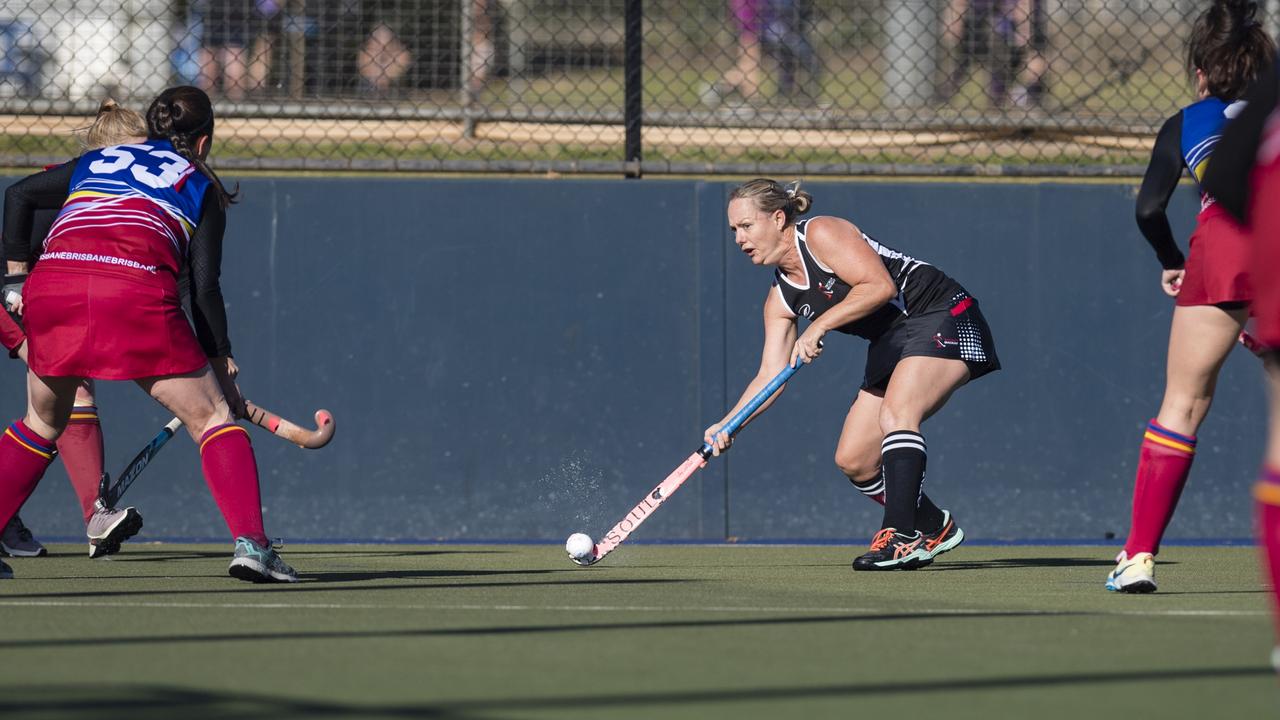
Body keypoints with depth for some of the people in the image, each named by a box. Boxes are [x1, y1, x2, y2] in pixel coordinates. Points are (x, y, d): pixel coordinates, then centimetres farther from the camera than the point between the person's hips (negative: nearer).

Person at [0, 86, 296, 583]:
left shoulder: (92, 163, 31)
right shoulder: (200, 186, 21)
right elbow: (204, 286, 12)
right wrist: (220, 362, 18)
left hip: (50, 284, 3)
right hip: (137, 292, -3)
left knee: (42, 424, 26)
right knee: (213, 418, 8)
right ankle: (250, 544, -8)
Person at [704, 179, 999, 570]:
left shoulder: (821, 234, -15)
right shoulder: (780, 298, 8)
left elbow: (880, 286, -26)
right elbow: (770, 376, 5)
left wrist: (820, 325, -28)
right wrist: (728, 425, -8)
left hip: (941, 317, -9)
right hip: (891, 345, 9)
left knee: (896, 412, -33)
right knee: (852, 460, 1)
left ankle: (899, 536, -40)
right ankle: (933, 528, 18)